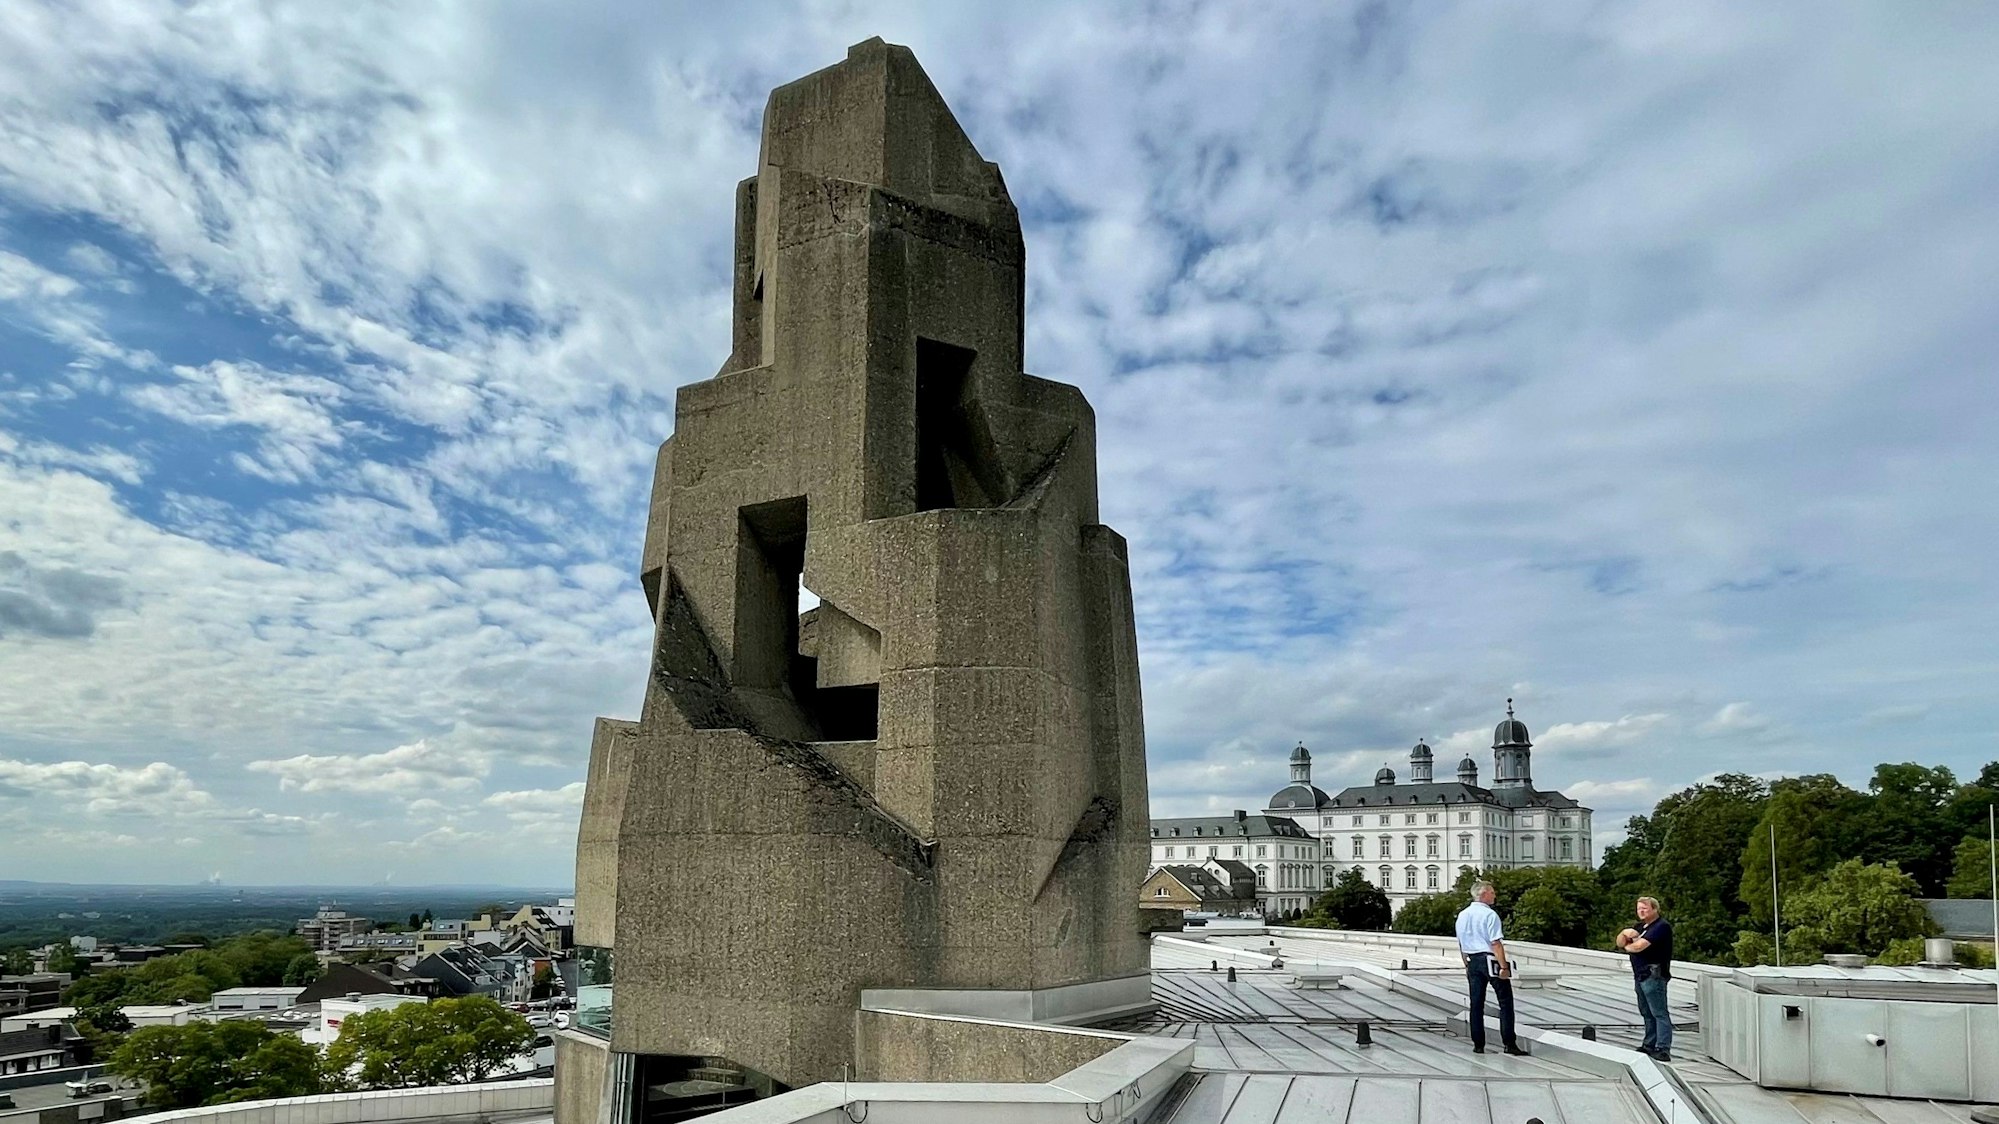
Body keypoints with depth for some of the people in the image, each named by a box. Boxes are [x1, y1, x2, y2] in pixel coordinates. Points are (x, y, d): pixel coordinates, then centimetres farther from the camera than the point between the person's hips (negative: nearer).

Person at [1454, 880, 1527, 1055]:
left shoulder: (1462, 915, 10)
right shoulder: (1489, 914, -13)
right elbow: (1495, 943, -17)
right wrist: (1504, 967, -15)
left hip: (1472, 962, 7)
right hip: (1490, 960, -7)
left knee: (1476, 1003, 8)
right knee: (1505, 1001, 3)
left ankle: (1478, 1044, 9)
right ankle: (1509, 1043, 1)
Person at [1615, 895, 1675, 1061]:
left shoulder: (1661, 926, -11)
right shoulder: (1641, 926, 19)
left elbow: (1638, 946, -20)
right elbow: (1620, 942, 13)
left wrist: (1625, 947, 1)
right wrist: (1625, 933, -10)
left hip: (1654, 976, -9)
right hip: (1640, 975, 10)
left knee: (1659, 1013, -10)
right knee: (1647, 1013, 14)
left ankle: (1663, 1049, -12)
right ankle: (1649, 1045, 21)